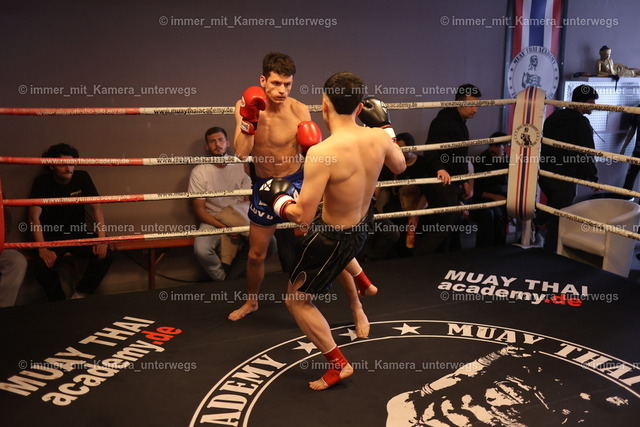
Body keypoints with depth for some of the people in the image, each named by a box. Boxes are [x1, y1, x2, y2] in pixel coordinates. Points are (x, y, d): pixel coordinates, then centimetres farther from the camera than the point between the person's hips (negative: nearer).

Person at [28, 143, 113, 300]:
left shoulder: (82, 177, -5)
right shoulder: (41, 183, -11)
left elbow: (96, 207, -8)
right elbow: (34, 217, -17)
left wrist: (102, 239, -21)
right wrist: (42, 249, -30)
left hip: (78, 231, 2)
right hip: (51, 235, -2)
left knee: (105, 255, -23)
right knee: (41, 264, -30)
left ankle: (80, 295, -3)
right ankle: (59, 302, -3)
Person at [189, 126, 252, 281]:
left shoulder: (240, 167, 4)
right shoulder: (199, 172, -4)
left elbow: (249, 200, 4)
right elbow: (199, 210, -6)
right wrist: (224, 227, -18)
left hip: (238, 220, 2)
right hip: (213, 221, -2)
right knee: (201, 250, -33)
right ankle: (223, 279, -4)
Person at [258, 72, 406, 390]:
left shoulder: (322, 152, -34)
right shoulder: (378, 138, -15)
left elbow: (303, 216, -30)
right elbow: (399, 166, 9)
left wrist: (278, 201, -10)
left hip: (333, 237, -7)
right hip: (362, 225, 7)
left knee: (297, 300, 12)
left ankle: (338, 364, 19)